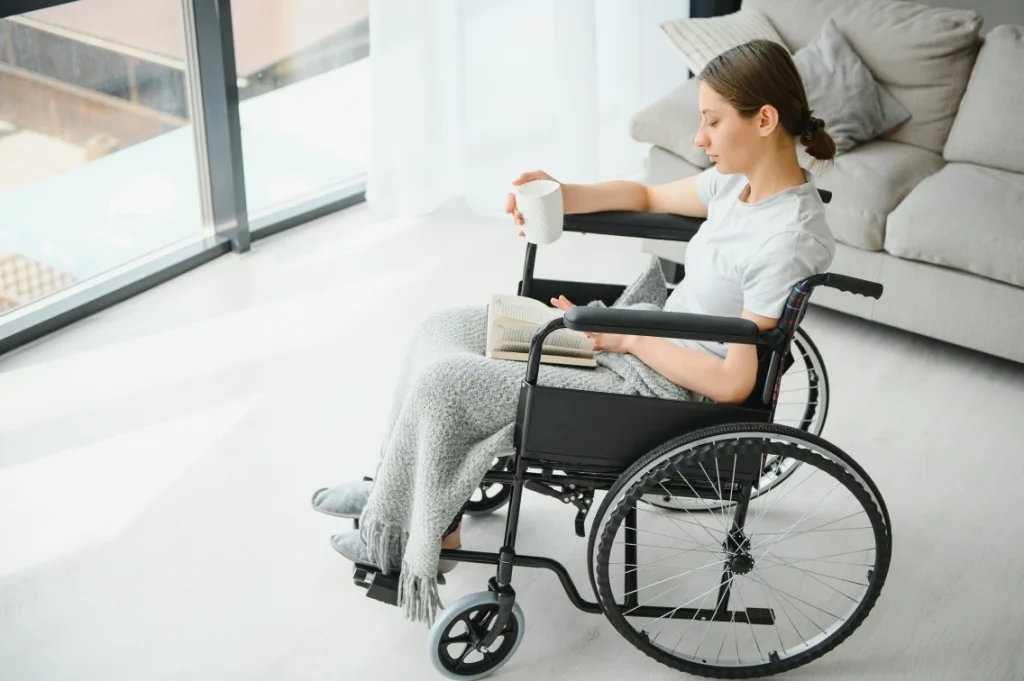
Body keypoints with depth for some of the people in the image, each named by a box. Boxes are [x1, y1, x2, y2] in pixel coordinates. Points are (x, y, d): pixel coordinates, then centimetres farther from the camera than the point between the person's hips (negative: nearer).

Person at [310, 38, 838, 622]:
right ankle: (398, 486, 22)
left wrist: (623, 338, -17)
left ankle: (430, 531, 14)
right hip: (645, 342, 10)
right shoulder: (744, 179, 0)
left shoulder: (787, 240, -26)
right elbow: (650, 196, 18)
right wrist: (562, 196, 0)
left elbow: (734, 383, -24)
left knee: (440, 387, -11)